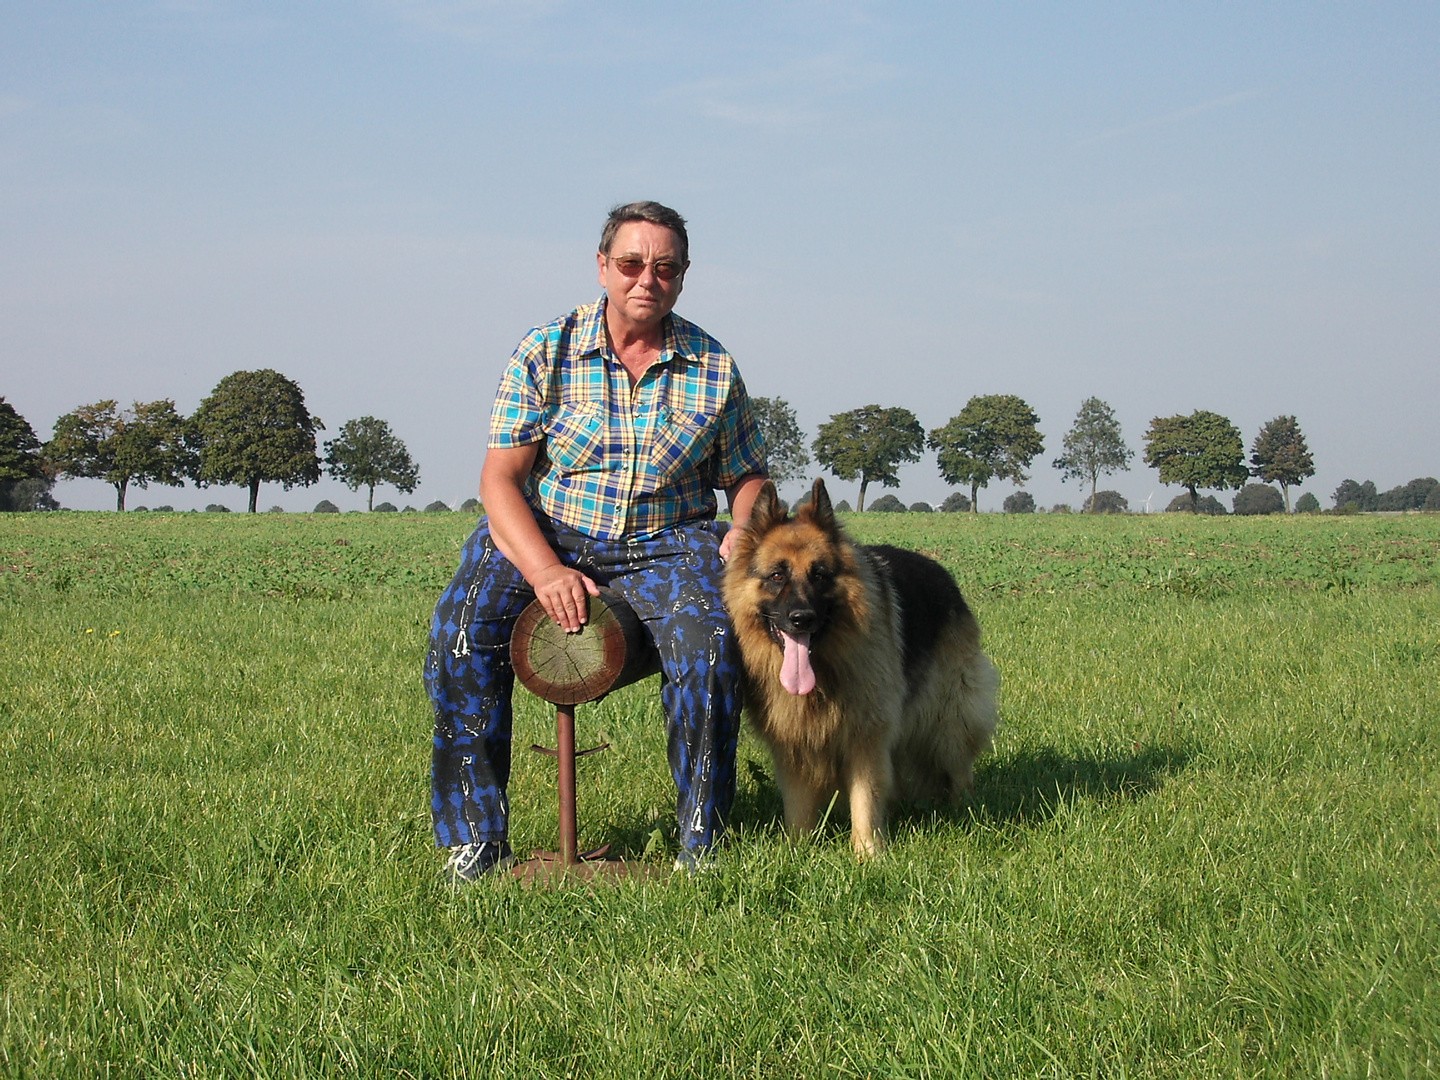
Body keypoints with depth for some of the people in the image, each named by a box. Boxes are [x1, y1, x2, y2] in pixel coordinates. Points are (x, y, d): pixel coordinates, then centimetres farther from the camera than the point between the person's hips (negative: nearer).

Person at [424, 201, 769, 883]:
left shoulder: (714, 369, 6)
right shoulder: (545, 353, -1)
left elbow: (746, 475, 15)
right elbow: (500, 478, -6)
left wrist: (746, 531, -10)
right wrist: (546, 572, -22)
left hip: (665, 544, 1)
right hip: (546, 536, 0)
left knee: (708, 641, -31)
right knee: (462, 631, -27)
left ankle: (701, 840, -14)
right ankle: (475, 839, -14)